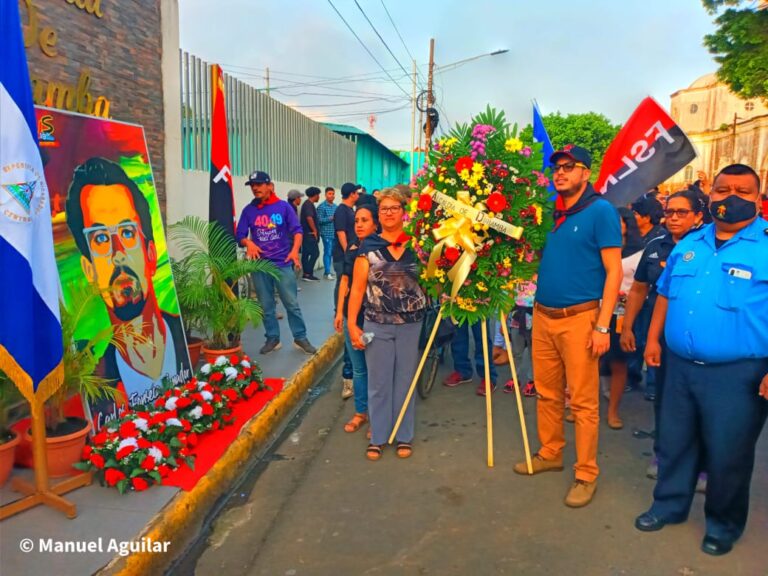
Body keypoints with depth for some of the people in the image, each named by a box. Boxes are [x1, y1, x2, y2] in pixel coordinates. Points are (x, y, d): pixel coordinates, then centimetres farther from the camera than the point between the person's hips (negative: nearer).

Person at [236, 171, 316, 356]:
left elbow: (297, 230, -5)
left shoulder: (283, 206, -1)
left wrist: (295, 249, -22)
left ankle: (300, 338, 11)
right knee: (266, 306, 10)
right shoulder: (248, 210, 5)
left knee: (292, 303, 1)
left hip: (283, 264, -2)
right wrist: (248, 243, -18)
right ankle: (272, 339, 22)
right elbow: (239, 235, 5)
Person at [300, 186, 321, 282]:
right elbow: (309, 218, -27)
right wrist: (315, 231, -18)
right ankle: (308, 274, -9)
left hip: (307, 234, 10)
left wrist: (314, 231, 18)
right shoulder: (309, 204, -14)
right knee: (315, 253, -9)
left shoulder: (307, 204, 17)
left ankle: (306, 274, 14)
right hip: (310, 234, -10)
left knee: (306, 254, 10)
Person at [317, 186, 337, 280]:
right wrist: (331, 218, -17)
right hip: (326, 233, -7)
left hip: (335, 233, 7)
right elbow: (319, 220, -13)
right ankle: (327, 273, 0)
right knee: (327, 252, -5)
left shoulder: (335, 206, 15)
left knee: (332, 253, 9)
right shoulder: (321, 206, -6)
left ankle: (327, 271, 19)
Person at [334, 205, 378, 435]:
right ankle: (360, 412, 30)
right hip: (351, 315, 5)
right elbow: (345, 281, 13)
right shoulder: (351, 249, 7)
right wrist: (339, 311, 10)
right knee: (358, 368, 15)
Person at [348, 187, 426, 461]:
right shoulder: (369, 246, 1)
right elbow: (357, 287, -1)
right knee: (379, 382, 7)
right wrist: (352, 324, -5)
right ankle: (378, 436, 22)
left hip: (411, 324, 1)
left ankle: (404, 436, 26)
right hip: (377, 325, -1)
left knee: (405, 380, 11)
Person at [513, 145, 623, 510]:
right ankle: (549, 454, 32)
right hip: (542, 315, 6)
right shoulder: (550, 211, 10)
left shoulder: (601, 211, -7)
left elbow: (614, 271, -10)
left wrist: (603, 326, -14)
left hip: (579, 318, -6)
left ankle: (586, 474, 15)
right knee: (547, 393, 15)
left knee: (583, 401, 2)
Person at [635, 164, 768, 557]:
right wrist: (653, 338, 11)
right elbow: (665, 293, 17)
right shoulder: (689, 244, 9)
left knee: (727, 454, 10)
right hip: (680, 366, 5)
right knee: (674, 441, 17)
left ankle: (724, 524, 32)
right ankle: (670, 504, 37)